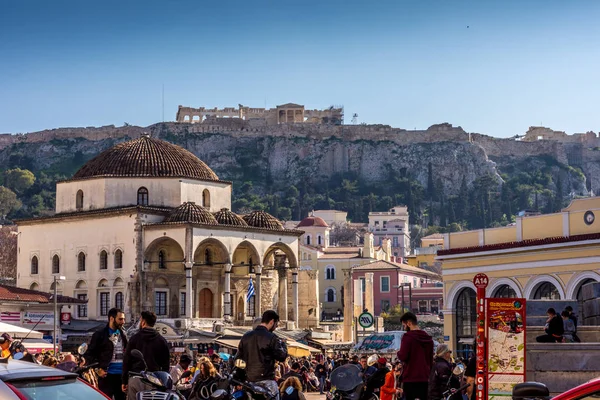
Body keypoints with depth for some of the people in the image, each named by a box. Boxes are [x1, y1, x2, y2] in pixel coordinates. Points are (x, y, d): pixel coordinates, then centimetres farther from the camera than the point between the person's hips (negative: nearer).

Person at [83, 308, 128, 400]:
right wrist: (98, 369, -12)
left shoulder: (123, 335, 13)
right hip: (107, 375, -5)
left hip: (121, 375, 5)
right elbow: (88, 354, -2)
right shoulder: (100, 335, -2)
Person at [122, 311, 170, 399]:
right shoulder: (161, 340, 10)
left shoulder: (134, 338, 3)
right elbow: (166, 364, 10)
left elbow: (126, 360, 3)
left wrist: (124, 381, 9)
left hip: (136, 378, -2)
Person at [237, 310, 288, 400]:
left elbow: (239, 357, 15)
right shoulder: (271, 338, -9)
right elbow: (282, 356, -5)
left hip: (249, 380, 6)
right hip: (266, 380, -6)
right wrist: (283, 344, 10)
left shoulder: (245, 337, 10)